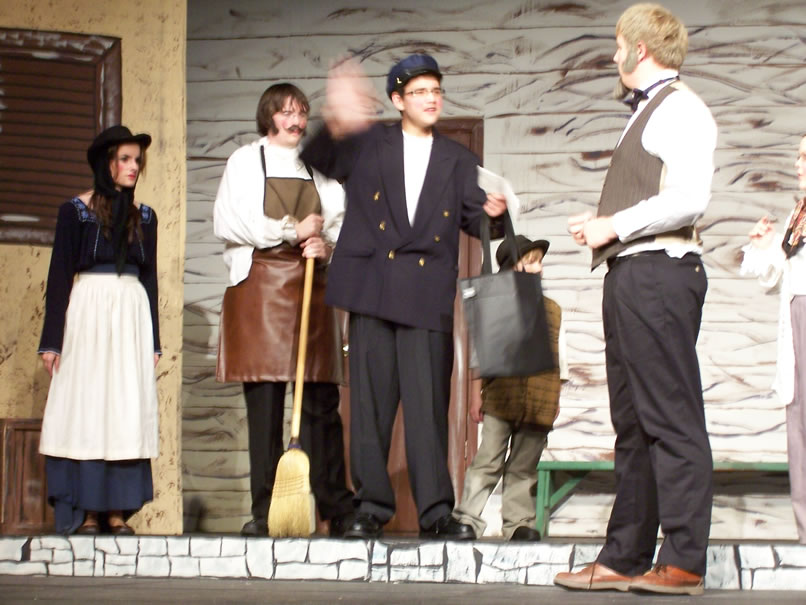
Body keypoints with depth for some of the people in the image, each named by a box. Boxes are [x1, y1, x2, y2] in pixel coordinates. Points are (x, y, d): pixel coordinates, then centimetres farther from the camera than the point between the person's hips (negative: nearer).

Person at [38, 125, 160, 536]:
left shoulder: (144, 216, 12)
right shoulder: (75, 211, 1)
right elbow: (59, 275, -1)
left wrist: (153, 340, 11)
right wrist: (52, 339, -6)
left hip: (133, 314, 4)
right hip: (87, 312, -3)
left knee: (127, 409, -1)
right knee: (84, 406, -5)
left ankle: (117, 511, 1)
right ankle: (85, 512, -3)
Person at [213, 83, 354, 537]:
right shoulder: (245, 161, 11)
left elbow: (341, 224, 17)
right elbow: (228, 222, -2)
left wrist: (326, 246, -6)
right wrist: (293, 231, -4)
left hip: (312, 287, 3)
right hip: (260, 285, -3)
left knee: (321, 403, -1)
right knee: (264, 405, -6)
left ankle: (337, 509, 1)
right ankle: (265, 512, -3)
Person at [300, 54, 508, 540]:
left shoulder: (457, 161, 17)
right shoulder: (368, 144, 11)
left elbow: (474, 220, 12)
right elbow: (317, 160, -2)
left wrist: (493, 212, -12)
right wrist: (336, 126, -23)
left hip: (427, 294, 0)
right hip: (372, 288, 0)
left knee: (429, 404, -5)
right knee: (371, 403, 1)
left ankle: (437, 512, -3)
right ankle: (372, 507, 7)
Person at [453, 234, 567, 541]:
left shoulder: (552, 310, 13)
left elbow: (559, 354, 16)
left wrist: (555, 398, 11)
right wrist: (479, 394, 1)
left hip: (540, 402, 3)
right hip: (501, 397, -3)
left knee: (524, 467, 7)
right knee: (488, 461, -5)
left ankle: (518, 522, 10)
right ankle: (467, 518, -5)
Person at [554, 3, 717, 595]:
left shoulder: (681, 109, -9)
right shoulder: (648, 113, 22)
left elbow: (689, 199, -21)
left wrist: (616, 225, -14)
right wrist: (601, 225, 13)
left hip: (660, 274, -11)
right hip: (630, 275, 11)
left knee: (672, 419, -9)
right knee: (633, 422, 12)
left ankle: (684, 562, -7)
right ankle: (625, 558, 17)